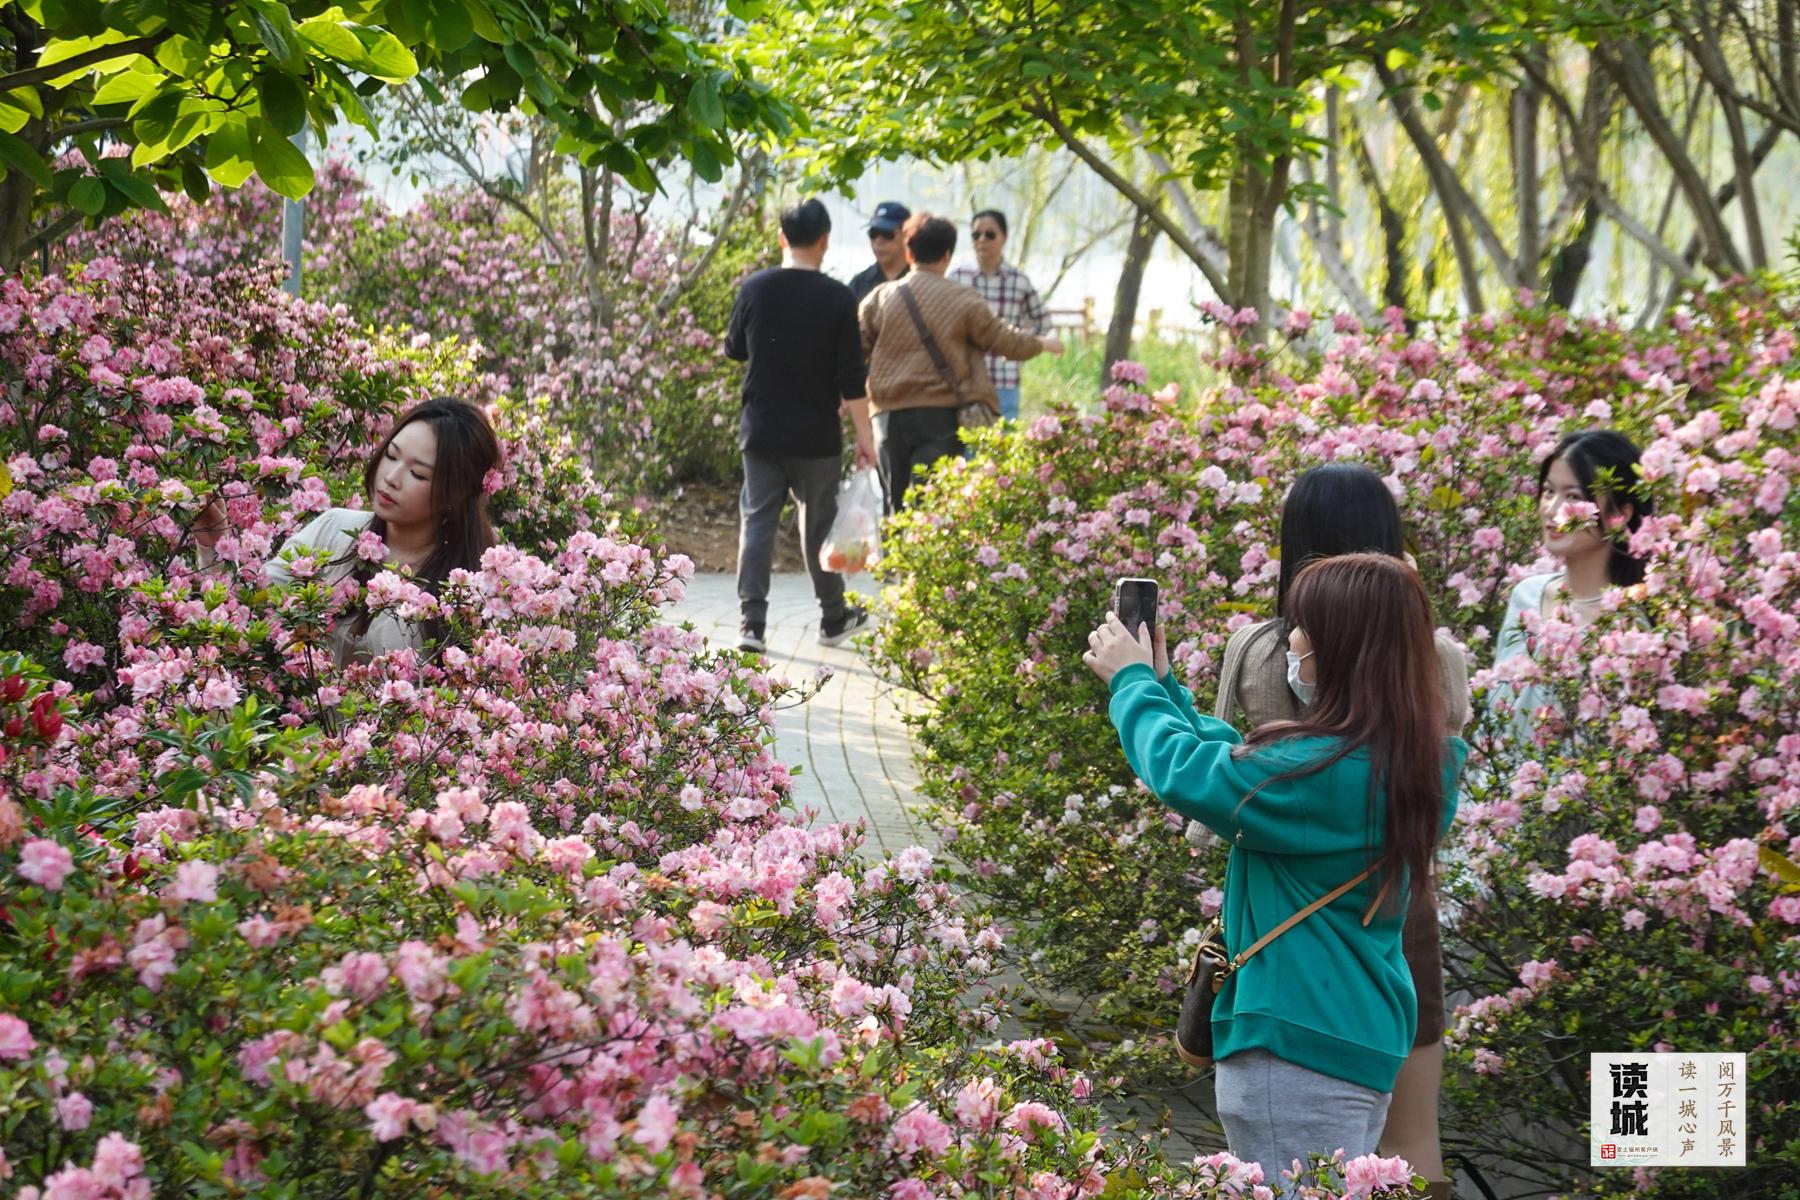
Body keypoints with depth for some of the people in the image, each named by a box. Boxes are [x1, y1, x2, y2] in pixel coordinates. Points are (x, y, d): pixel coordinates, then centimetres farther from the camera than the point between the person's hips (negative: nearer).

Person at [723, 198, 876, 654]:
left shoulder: (754, 288, -3)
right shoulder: (837, 298, -10)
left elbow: (734, 349, 11)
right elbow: (850, 376, -10)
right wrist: (865, 436, -3)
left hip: (760, 431, 1)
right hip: (816, 436, -1)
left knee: (757, 521, 3)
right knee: (819, 524, 12)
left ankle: (752, 623, -6)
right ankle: (834, 619, 25)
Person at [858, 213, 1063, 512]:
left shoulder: (880, 298, 4)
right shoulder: (962, 300, -1)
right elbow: (1007, 342, 8)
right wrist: (1044, 344, 27)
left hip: (890, 414, 3)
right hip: (941, 414, -2)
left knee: (897, 503, 12)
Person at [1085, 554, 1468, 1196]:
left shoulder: (1328, 770, -22)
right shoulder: (1413, 761, 8)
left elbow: (1185, 775, -14)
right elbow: (1238, 764, 17)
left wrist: (1133, 683, 3)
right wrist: (1162, 686, 19)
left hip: (1298, 1048, -10)